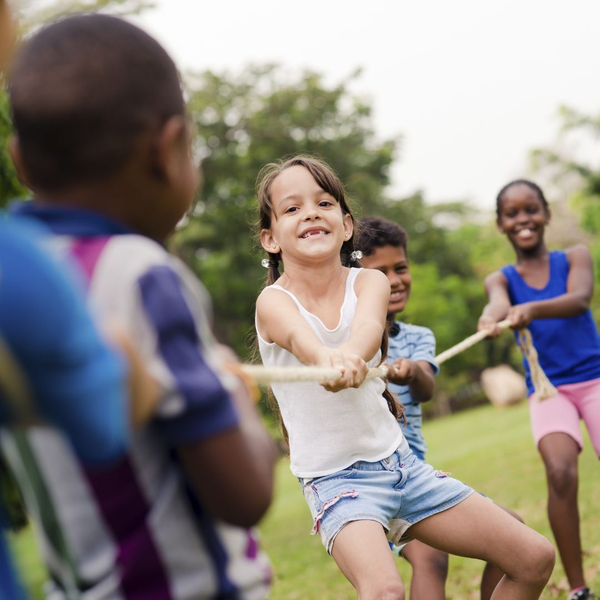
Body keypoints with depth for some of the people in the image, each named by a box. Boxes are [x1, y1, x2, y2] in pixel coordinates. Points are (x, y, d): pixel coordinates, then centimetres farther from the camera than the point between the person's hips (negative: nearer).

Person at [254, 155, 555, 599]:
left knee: (536, 559, 5)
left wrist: (352, 354, -48)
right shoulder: (274, 302, -12)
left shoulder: (369, 281, -2)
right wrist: (327, 359, -59)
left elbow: (369, 323, -26)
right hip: (335, 477, -5)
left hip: (399, 460, 5)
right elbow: (301, 338, -36)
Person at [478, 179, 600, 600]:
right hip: (548, 390, 0)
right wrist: (495, 314, -46)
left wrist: (532, 308, -42)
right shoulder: (501, 279, 6)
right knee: (560, 473, -23)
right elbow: (499, 301, -19)